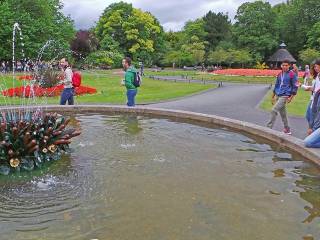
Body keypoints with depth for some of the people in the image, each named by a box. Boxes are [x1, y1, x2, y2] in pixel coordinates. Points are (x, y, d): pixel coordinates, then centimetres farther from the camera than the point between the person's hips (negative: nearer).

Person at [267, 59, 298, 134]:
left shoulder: (292, 74, -6)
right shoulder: (279, 74, 12)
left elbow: (295, 87, -4)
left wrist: (291, 97, -10)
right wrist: (273, 97, 20)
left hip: (284, 96, -7)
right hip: (278, 96, 7)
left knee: (274, 110, -17)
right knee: (283, 113, 13)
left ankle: (269, 127, -10)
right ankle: (287, 129, 25)